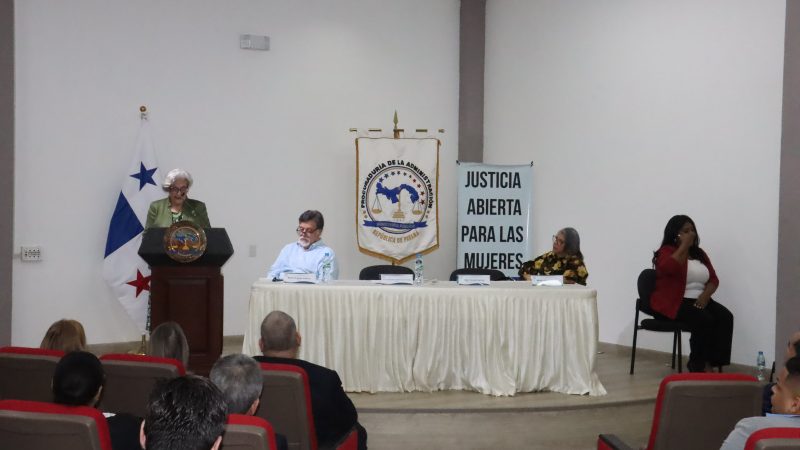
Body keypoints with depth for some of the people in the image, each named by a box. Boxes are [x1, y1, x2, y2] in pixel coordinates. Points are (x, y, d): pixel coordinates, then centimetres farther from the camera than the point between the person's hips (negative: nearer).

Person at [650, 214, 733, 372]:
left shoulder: (699, 253, 17)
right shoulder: (667, 252, -2)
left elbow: (713, 279, 11)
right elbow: (668, 268, -26)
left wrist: (705, 295, -10)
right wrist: (684, 246, -15)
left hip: (698, 301, 7)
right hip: (673, 303, -7)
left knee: (725, 317, -20)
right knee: (704, 320, -31)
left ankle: (710, 364, -23)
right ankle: (698, 367, -17)